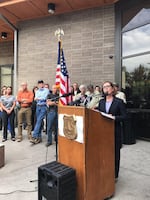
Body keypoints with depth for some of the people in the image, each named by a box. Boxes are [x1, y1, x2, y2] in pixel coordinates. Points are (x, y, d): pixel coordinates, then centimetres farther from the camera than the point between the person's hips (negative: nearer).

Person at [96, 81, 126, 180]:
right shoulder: (101, 102, 9)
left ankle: (114, 175, 26)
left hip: (115, 131, -4)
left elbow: (124, 116, -8)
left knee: (115, 153, 9)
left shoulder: (119, 102, -5)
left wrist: (114, 117, -21)